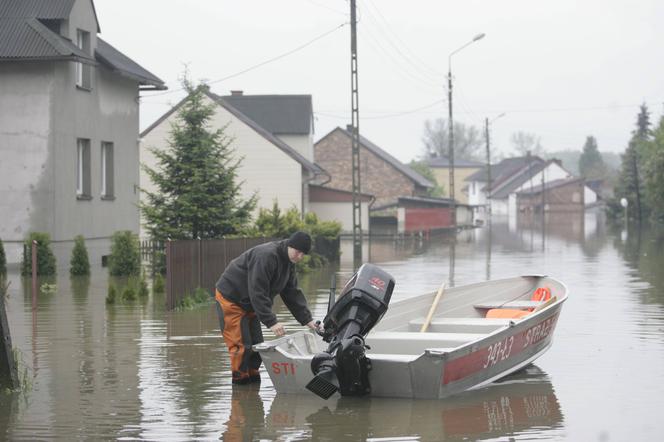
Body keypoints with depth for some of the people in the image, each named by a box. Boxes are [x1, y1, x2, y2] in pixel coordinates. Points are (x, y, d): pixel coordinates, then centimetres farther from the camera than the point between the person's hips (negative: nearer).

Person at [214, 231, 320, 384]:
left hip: (249, 304, 9)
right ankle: (240, 381, -2)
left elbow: (292, 293, 7)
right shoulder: (266, 256, -29)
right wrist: (271, 322, -36)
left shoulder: (288, 263, 3)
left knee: (257, 345, 8)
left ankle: (253, 379, 17)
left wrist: (307, 319, -3)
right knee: (241, 345, -12)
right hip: (230, 298, -9)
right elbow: (257, 293, -33)